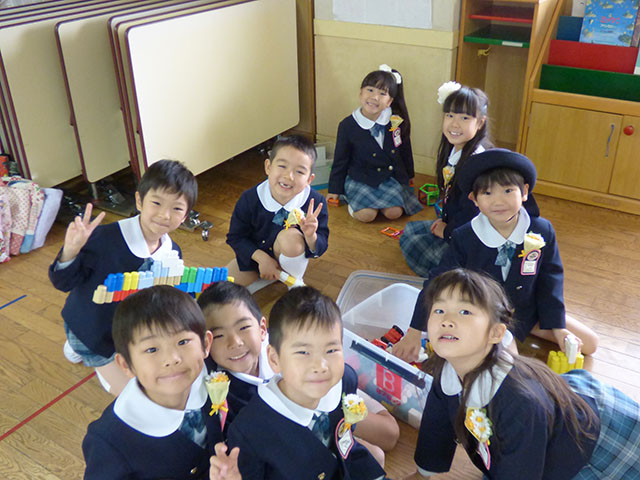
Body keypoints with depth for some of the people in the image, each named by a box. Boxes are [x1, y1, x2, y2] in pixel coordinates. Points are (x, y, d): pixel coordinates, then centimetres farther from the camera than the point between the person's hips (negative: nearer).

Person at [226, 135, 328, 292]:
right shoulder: (250, 199, -23)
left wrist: (311, 237, -43)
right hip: (254, 255, 2)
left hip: (291, 257, -1)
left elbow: (320, 248, -19)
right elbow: (236, 237, -12)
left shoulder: (315, 202, -26)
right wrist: (262, 258, -24)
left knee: (290, 236, -36)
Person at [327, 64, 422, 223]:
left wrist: (409, 175, 23)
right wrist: (334, 190, 4)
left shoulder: (397, 122, -7)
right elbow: (340, 160, 0)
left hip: (390, 176, 2)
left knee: (395, 212, -18)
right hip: (360, 178, -2)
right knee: (366, 215, -23)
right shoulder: (347, 125, -9)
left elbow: (405, 150, 11)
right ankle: (353, 199, 9)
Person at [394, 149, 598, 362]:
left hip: (527, 312, 3)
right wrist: (415, 331, -12)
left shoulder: (542, 231, -12)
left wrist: (558, 327, 0)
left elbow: (550, 280, 1)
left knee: (589, 343, 2)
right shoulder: (465, 238, -17)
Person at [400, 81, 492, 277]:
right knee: (409, 230, 21)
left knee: (411, 246, -10)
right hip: (451, 223, 10)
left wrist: (447, 231, -12)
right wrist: (444, 219, 8)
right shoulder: (453, 150, 2)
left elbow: (471, 212, -26)